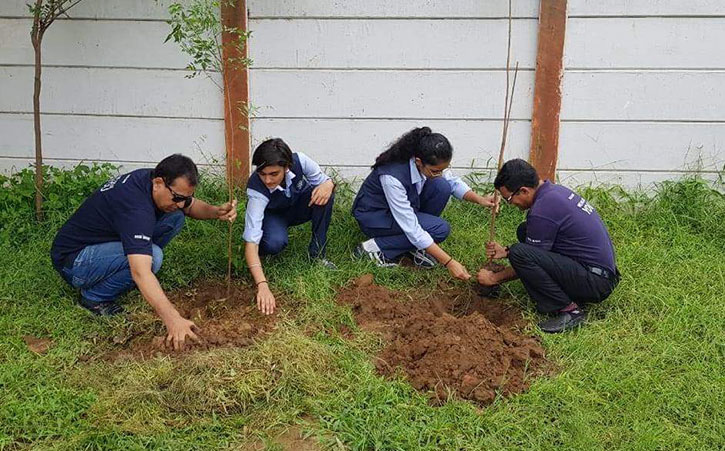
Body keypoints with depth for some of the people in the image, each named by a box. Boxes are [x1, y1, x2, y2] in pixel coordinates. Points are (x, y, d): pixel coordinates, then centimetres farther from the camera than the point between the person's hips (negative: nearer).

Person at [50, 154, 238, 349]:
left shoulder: (151, 179, -7)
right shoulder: (136, 205, -34)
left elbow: (192, 206, 13)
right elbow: (141, 273, -44)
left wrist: (217, 212, -9)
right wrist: (172, 319, -51)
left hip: (107, 240, 9)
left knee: (174, 218, -6)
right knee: (152, 255, -33)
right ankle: (95, 297, -10)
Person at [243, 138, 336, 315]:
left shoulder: (299, 161, -31)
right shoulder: (257, 189, -37)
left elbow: (324, 180, -12)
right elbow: (251, 242, -42)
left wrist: (328, 184, -39)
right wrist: (262, 286, -55)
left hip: (298, 207, 3)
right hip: (272, 215, -3)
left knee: (324, 193, -29)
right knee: (273, 244, -37)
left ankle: (317, 254, -14)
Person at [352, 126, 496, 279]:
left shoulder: (430, 163, -18)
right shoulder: (392, 176, -38)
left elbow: (453, 182, 1)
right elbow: (411, 228, -35)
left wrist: (480, 199, -19)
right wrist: (449, 262, -34)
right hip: (374, 216, -7)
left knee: (442, 187, -18)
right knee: (440, 229, -24)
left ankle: (415, 247, -5)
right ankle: (376, 247, -11)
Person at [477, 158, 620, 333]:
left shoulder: (543, 209, -21)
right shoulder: (554, 190, 8)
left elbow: (527, 260, -10)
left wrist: (495, 278, 4)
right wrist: (505, 251, 16)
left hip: (596, 282, -10)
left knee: (519, 253, -23)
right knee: (524, 231, 13)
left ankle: (569, 309, -12)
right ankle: (570, 295, 8)